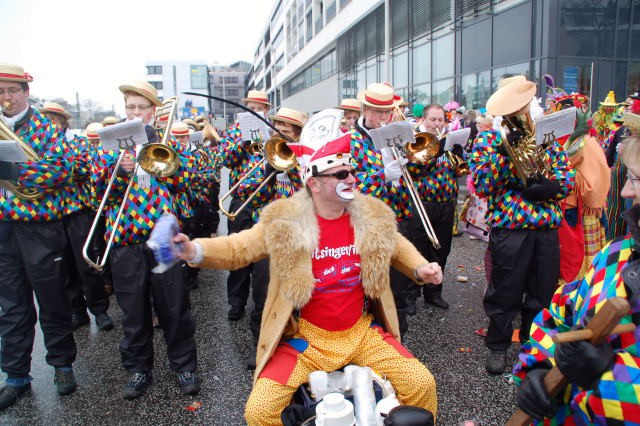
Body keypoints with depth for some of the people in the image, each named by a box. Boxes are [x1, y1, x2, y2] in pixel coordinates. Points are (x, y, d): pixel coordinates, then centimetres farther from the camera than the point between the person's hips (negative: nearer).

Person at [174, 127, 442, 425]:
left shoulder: (373, 217, -2)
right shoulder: (283, 222, -12)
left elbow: (396, 247, 17)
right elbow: (237, 249, -8)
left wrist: (419, 269, -2)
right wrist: (194, 251, -26)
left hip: (362, 332, 3)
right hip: (306, 338, -2)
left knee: (422, 384, -6)